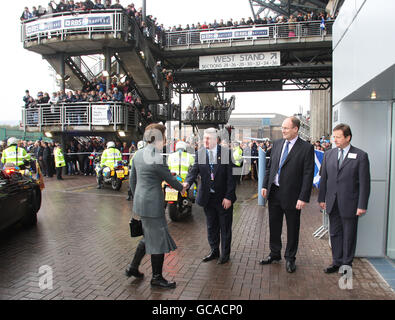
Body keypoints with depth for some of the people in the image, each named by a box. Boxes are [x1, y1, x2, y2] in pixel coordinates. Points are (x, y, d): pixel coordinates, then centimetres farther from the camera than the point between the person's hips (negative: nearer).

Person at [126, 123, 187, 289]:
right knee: (158, 239, 6)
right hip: (152, 203, -9)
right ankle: (157, 278, 21)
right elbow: (169, 178, -8)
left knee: (150, 236, 24)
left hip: (140, 200, 9)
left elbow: (133, 179, 13)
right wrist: (181, 188, 12)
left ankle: (133, 267, 33)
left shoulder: (138, 154, 6)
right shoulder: (157, 158, -20)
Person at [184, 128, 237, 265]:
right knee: (211, 226, 16)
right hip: (208, 197, 3)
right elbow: (194, 170, -9)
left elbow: (230, 176, -10)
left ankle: (225, 253, 28)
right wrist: (187, 183, -30)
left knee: (225, 227, 10)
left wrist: (228, 197, -13)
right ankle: (214, 251, 35)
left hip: (224, 198, -3)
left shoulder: (226, 153, -9)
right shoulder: (199, 153, -1)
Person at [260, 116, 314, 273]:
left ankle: (290, 258, 29)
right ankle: (275, 254, 35)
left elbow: (308, 174, -12)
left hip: (291, 195, -5)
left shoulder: (306, 148, -10)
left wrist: (303, 198, -16)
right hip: (274, 192, 5)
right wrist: (265, 185, 5)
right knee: (274, 225, 17)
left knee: (292, 229, 11)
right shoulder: (277, 144, 6)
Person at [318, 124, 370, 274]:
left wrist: (362, 205, -11)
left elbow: (364, 183, -8)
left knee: (349, 235, 10)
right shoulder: (328, 154, 5)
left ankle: (347, 263, 26)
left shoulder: (360, 156, -7)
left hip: (350, 204, -4)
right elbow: (323, 178, 9)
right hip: (332, 203, 4)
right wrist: (322, 198, 7)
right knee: (335, 233, 13)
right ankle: (337, 261, 27)